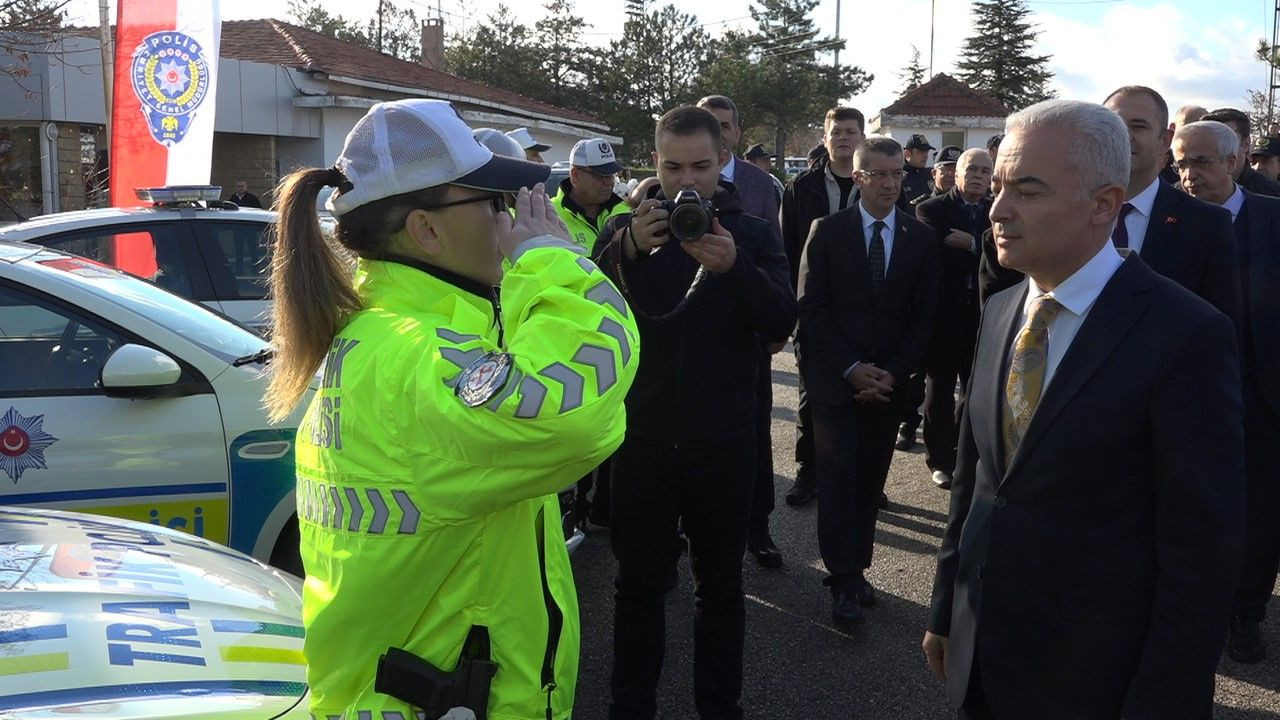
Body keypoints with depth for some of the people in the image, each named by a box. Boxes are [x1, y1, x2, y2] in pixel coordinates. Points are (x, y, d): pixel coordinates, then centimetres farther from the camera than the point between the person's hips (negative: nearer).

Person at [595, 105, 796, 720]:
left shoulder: (751, 234, 1)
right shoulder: (626, 229, 2)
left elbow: (783, 322, -12)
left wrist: (734, 267, -29)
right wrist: (628, 250, -27)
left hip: (723, 440, 0)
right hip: (644, 436, 0)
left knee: (721, 584, 13)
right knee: (639, 582, 11)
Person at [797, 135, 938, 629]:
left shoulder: (920, 238, 6)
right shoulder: (828, 231, 0)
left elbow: (923, 315, 6)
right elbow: (811, 306, -3)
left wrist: (893, 371, -6)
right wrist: (850, 368, -11)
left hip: (887, 379, 2)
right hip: (833, 375, -2)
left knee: (870, 478, 5)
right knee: (838, 474, -7)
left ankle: (856, 568, 15)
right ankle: (844, 580, -2)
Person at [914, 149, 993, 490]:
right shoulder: (930, 210, -3)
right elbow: (935, 254, -16)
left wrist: (971, 245, -18)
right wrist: (982, 256, -13)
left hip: (983, 313, 3)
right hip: (943, 312, -2)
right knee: (940, 389, 7)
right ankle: (941, 460, 17)